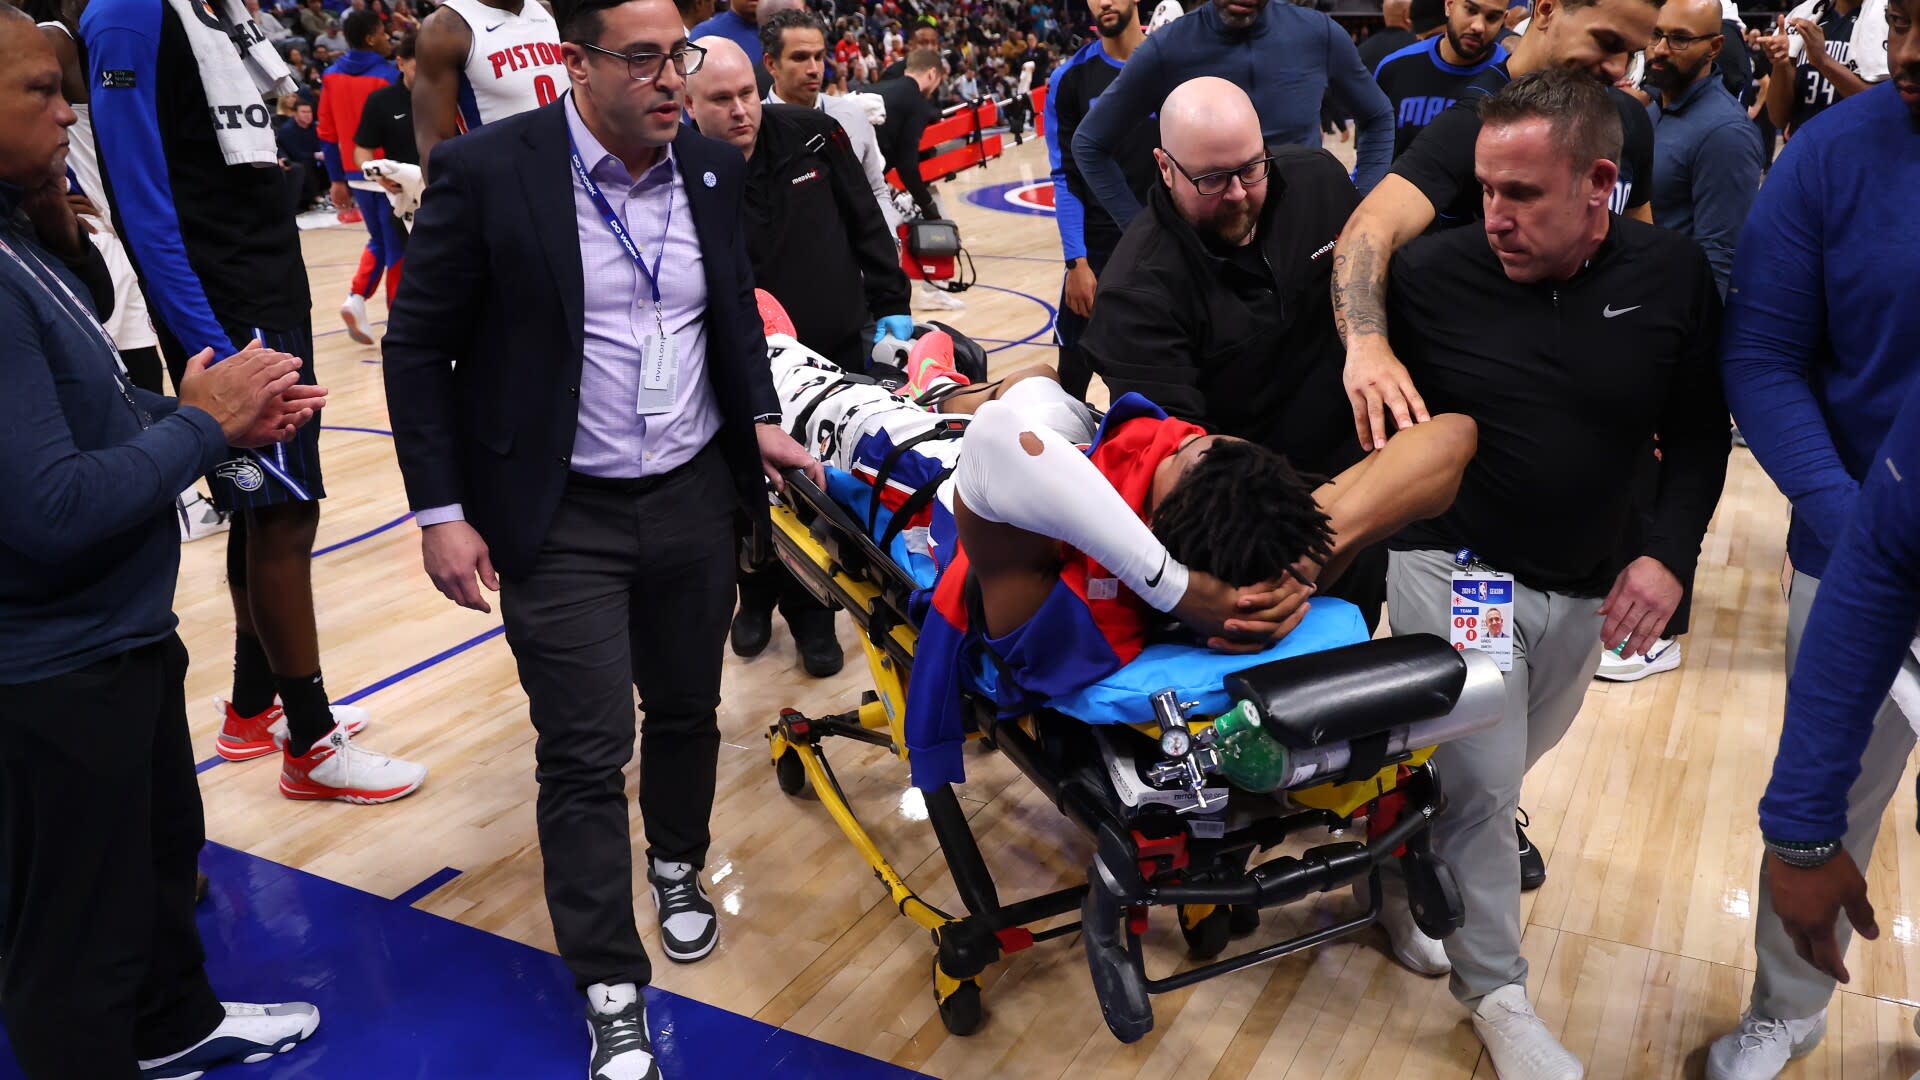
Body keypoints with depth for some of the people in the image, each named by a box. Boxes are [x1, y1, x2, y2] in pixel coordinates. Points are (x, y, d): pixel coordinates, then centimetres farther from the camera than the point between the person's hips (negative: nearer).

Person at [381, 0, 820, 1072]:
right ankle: (613, 992, 15)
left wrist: (759, 418, 2)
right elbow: (421, 345, -6)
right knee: (587, 753, 0)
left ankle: (678, 863, 47)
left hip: (695, 501, 4)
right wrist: (441, 511, -9)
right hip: (561, 521, -4)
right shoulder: (485, 170, -12)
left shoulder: (715, 168, 2)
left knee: (687, 712, 18)